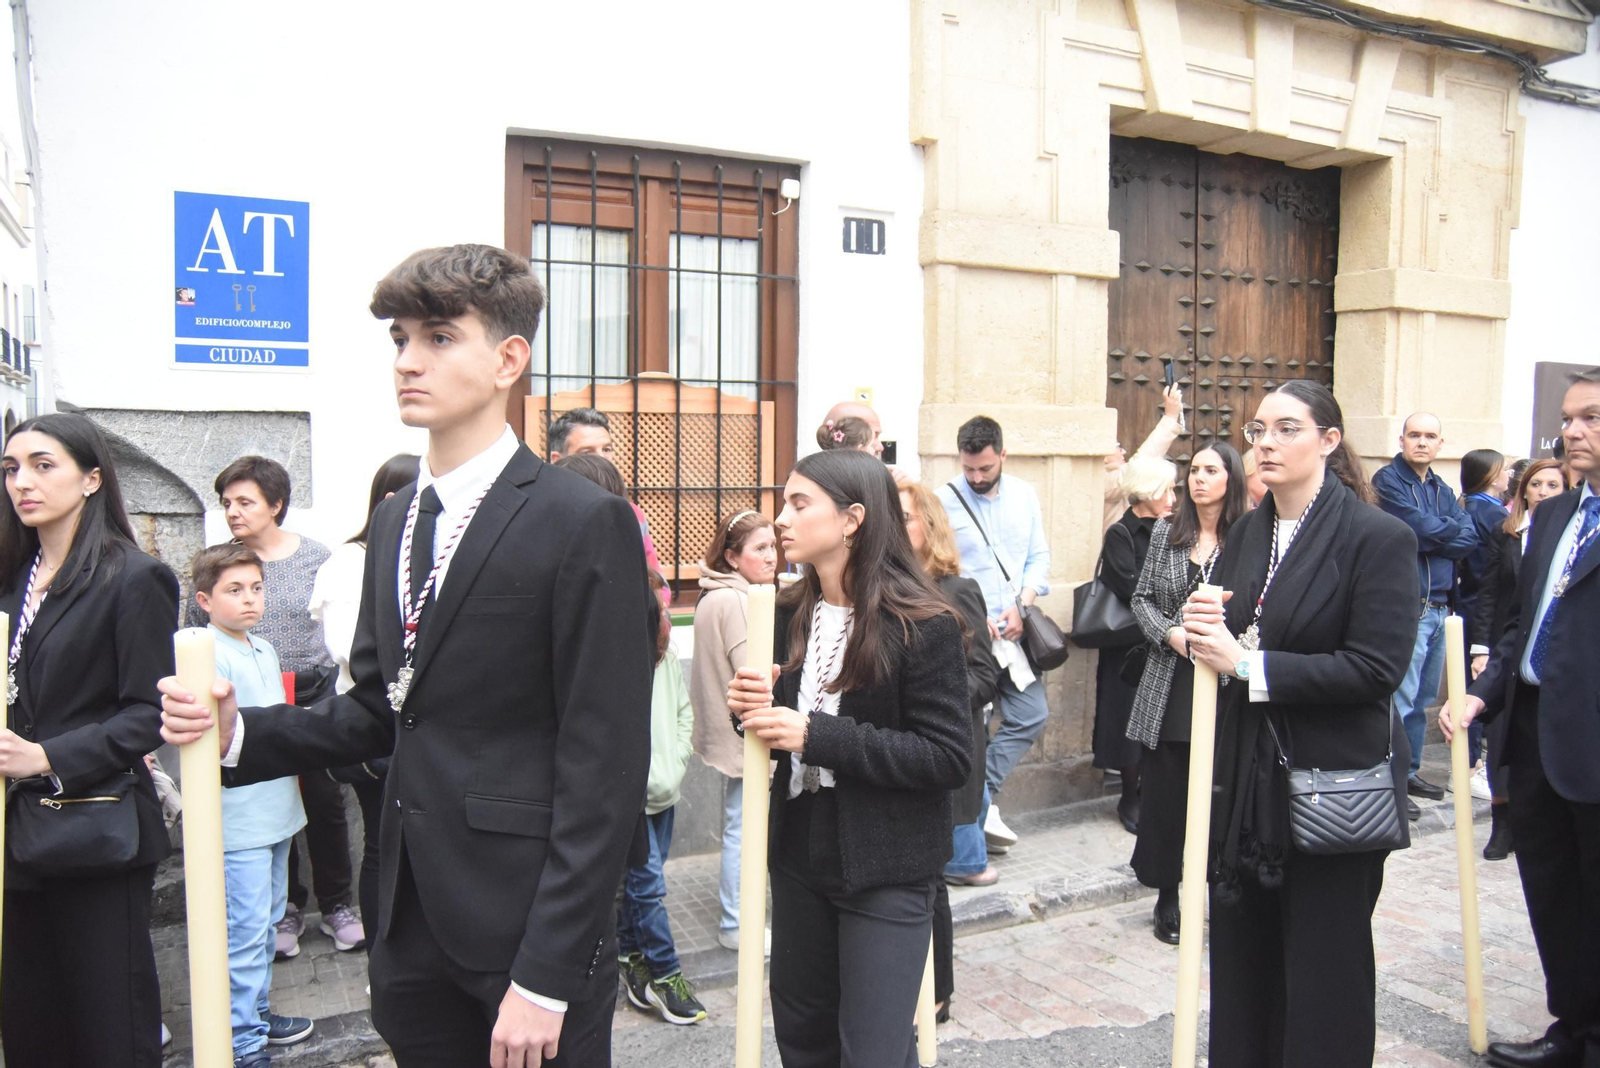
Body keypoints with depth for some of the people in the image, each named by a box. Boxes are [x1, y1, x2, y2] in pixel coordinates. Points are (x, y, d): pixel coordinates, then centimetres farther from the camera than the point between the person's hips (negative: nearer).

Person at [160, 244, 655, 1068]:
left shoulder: (585, 523, -13)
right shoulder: (395, 520, 11)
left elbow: (604, 768, -16)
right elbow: (376, 711, 15)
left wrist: (545, 977, -16)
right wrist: (240, 732, -2)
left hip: (527, 930, -6)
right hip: (412, 929, 7)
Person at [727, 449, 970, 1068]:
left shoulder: (922, 625, -16)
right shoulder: (788, 616, 3)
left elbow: (949, 758, -20)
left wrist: (817, 736, -24)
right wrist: (756, 710, -9)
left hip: (885, 871, -6)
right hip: (799, 855, 6)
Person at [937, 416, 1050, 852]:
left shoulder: (1024, 495, 8)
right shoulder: (944, 500, -6)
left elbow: (1039, 557, 9)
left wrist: (1022, 603, -7)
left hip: (1012, 631, 5)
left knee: (1031, 715, 3)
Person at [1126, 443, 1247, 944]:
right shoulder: (1166, 532, 8)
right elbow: (1141, 598, 11)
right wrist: (1171, 633, -5)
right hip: (1169, 686, 3)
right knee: (1164, 793, 7)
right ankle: (1168, 898, 22)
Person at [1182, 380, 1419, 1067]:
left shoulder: (1380, 538, -11)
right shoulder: (1245, 534, 8)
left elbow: (1376, 668, -19)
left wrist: (1248, 664, -20)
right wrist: (1203, 632, -8)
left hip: (1333, 783, -6)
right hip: (1247, 779, 6)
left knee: (1324, 966, 8)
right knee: (1241, 954, 15)